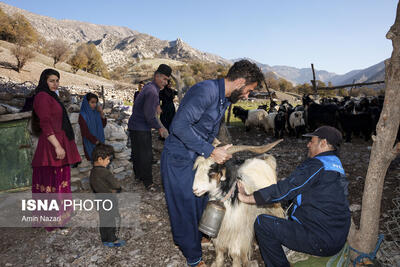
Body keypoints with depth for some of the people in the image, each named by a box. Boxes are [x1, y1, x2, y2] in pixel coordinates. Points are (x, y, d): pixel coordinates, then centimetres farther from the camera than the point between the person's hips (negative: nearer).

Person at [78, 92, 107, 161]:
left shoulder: (96, 113, 6)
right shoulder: (83, 115, -10)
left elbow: (103, 125, 7)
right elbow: (86, 132, -13)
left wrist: (102, 113, -4)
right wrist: (96, 141, -14)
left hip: (100, 141, 5)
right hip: (90, 142, -5)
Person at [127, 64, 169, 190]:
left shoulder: (149, 86, 8)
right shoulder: (152, 92, -24)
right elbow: (149, 115, -25)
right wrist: (159, 128, -14)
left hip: (134, 125, 10)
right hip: (141, 128, -10)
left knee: (137, 152, 23)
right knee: (146, 155, -2)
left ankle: (138, 174, 40)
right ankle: (148, 182, 9)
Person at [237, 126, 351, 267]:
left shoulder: (316, 166, -17)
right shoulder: (337, 165, 13)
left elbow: (284, 189, -22)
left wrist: (247, 198, -16)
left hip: (321, 242, -10)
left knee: (262, 223, -11)